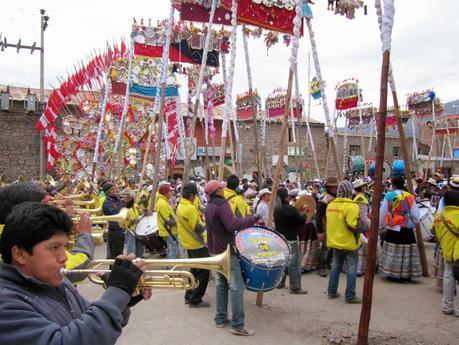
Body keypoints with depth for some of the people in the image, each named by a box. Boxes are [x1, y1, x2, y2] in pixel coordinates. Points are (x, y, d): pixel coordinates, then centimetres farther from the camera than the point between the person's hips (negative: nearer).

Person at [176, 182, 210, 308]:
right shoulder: (190, 208, -23)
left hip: (189, 243, 10)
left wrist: (201, 221, 8)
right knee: (203, 273, -2)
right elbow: (198, 228, -23)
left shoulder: (180, 206, 7)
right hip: (197, 245, -10)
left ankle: (189, 296, 27)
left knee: (194, 270, 21)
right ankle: (195, 300, 1)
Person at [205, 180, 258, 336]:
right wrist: (254, 218, -24)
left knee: (221, 284, 15)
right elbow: (232, 225, -28)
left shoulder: (209, 206, 12)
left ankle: (220, 318, 19)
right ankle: (237, 325, -6)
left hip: (215, 250, 9)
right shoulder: (222, 204, -17)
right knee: (236, 287, -7)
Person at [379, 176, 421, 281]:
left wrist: (382, 225, 20)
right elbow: (416, 215, 2)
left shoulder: (388, 196, -3)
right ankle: (405, 275, 10)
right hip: (407, 230, 1)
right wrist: (413, 223, 20)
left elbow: (382, 213, 4)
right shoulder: (410, 197, 0)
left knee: (392, 252, 5)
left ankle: (391, 274, 9)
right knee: (406, 251, 7)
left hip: (392, 229, -1)